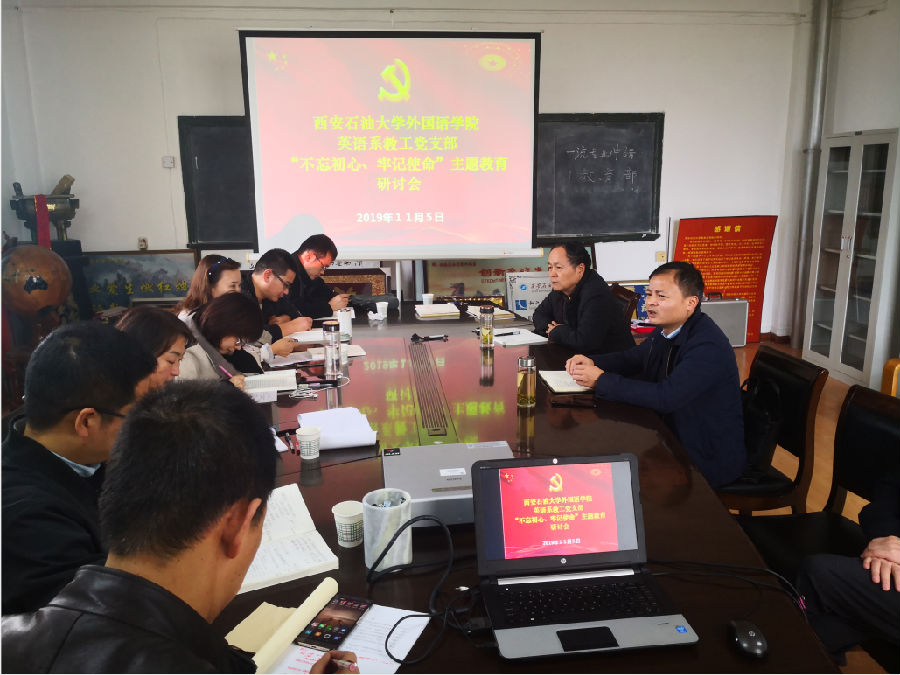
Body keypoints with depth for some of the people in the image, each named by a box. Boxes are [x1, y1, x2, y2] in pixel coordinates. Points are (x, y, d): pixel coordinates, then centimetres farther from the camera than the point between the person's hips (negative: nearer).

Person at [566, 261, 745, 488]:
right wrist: (592, 361, -6)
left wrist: (601, 381, -27)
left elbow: (665, 397, -34)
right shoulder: (668, 330, 2)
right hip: (674, 436, 8)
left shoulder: (708, 346, -27)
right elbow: (633, 358, 15)